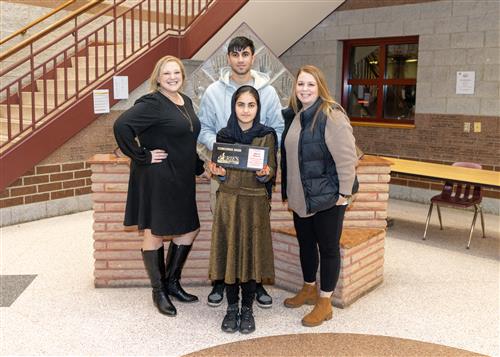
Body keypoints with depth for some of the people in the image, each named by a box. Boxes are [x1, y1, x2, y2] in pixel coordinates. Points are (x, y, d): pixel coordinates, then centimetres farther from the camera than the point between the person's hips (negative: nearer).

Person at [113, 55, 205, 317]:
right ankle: (159, 292, 20)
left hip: (181, 180, 8)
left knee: (189, 230, 14)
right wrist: (142, 156, -20)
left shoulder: (186, 102, 11)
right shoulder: (151, 104, -14)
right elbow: (121, 126, -25)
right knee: (155, 234, 5)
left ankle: (172, 282, 31)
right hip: (155, 180, -8)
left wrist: (198, 165, 11)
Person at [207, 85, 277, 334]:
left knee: (251, 253, 3)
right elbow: (220, 171, 6)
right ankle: (232, 308, 21)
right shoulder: (223, 135, 3)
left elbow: (272, 170, -1)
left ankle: (247, 309, 20)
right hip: (228, 200, 1)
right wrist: (219, 173, -16)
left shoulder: (267, 135, -1)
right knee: (229, 252, 5)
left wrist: (264, 173, -22)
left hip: (255, 202, -1)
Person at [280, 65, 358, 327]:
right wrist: (288, 192, 17)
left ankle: (325, 303, 18)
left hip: (327, 197, -8)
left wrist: (344, 192, -18)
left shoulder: (332, 116, -17)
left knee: (328, 247, 5)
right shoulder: (293, 116, 9)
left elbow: (347, 158, -19)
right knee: (305, 242, 19)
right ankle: (309, 289, 39)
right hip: (301, 197, 8)